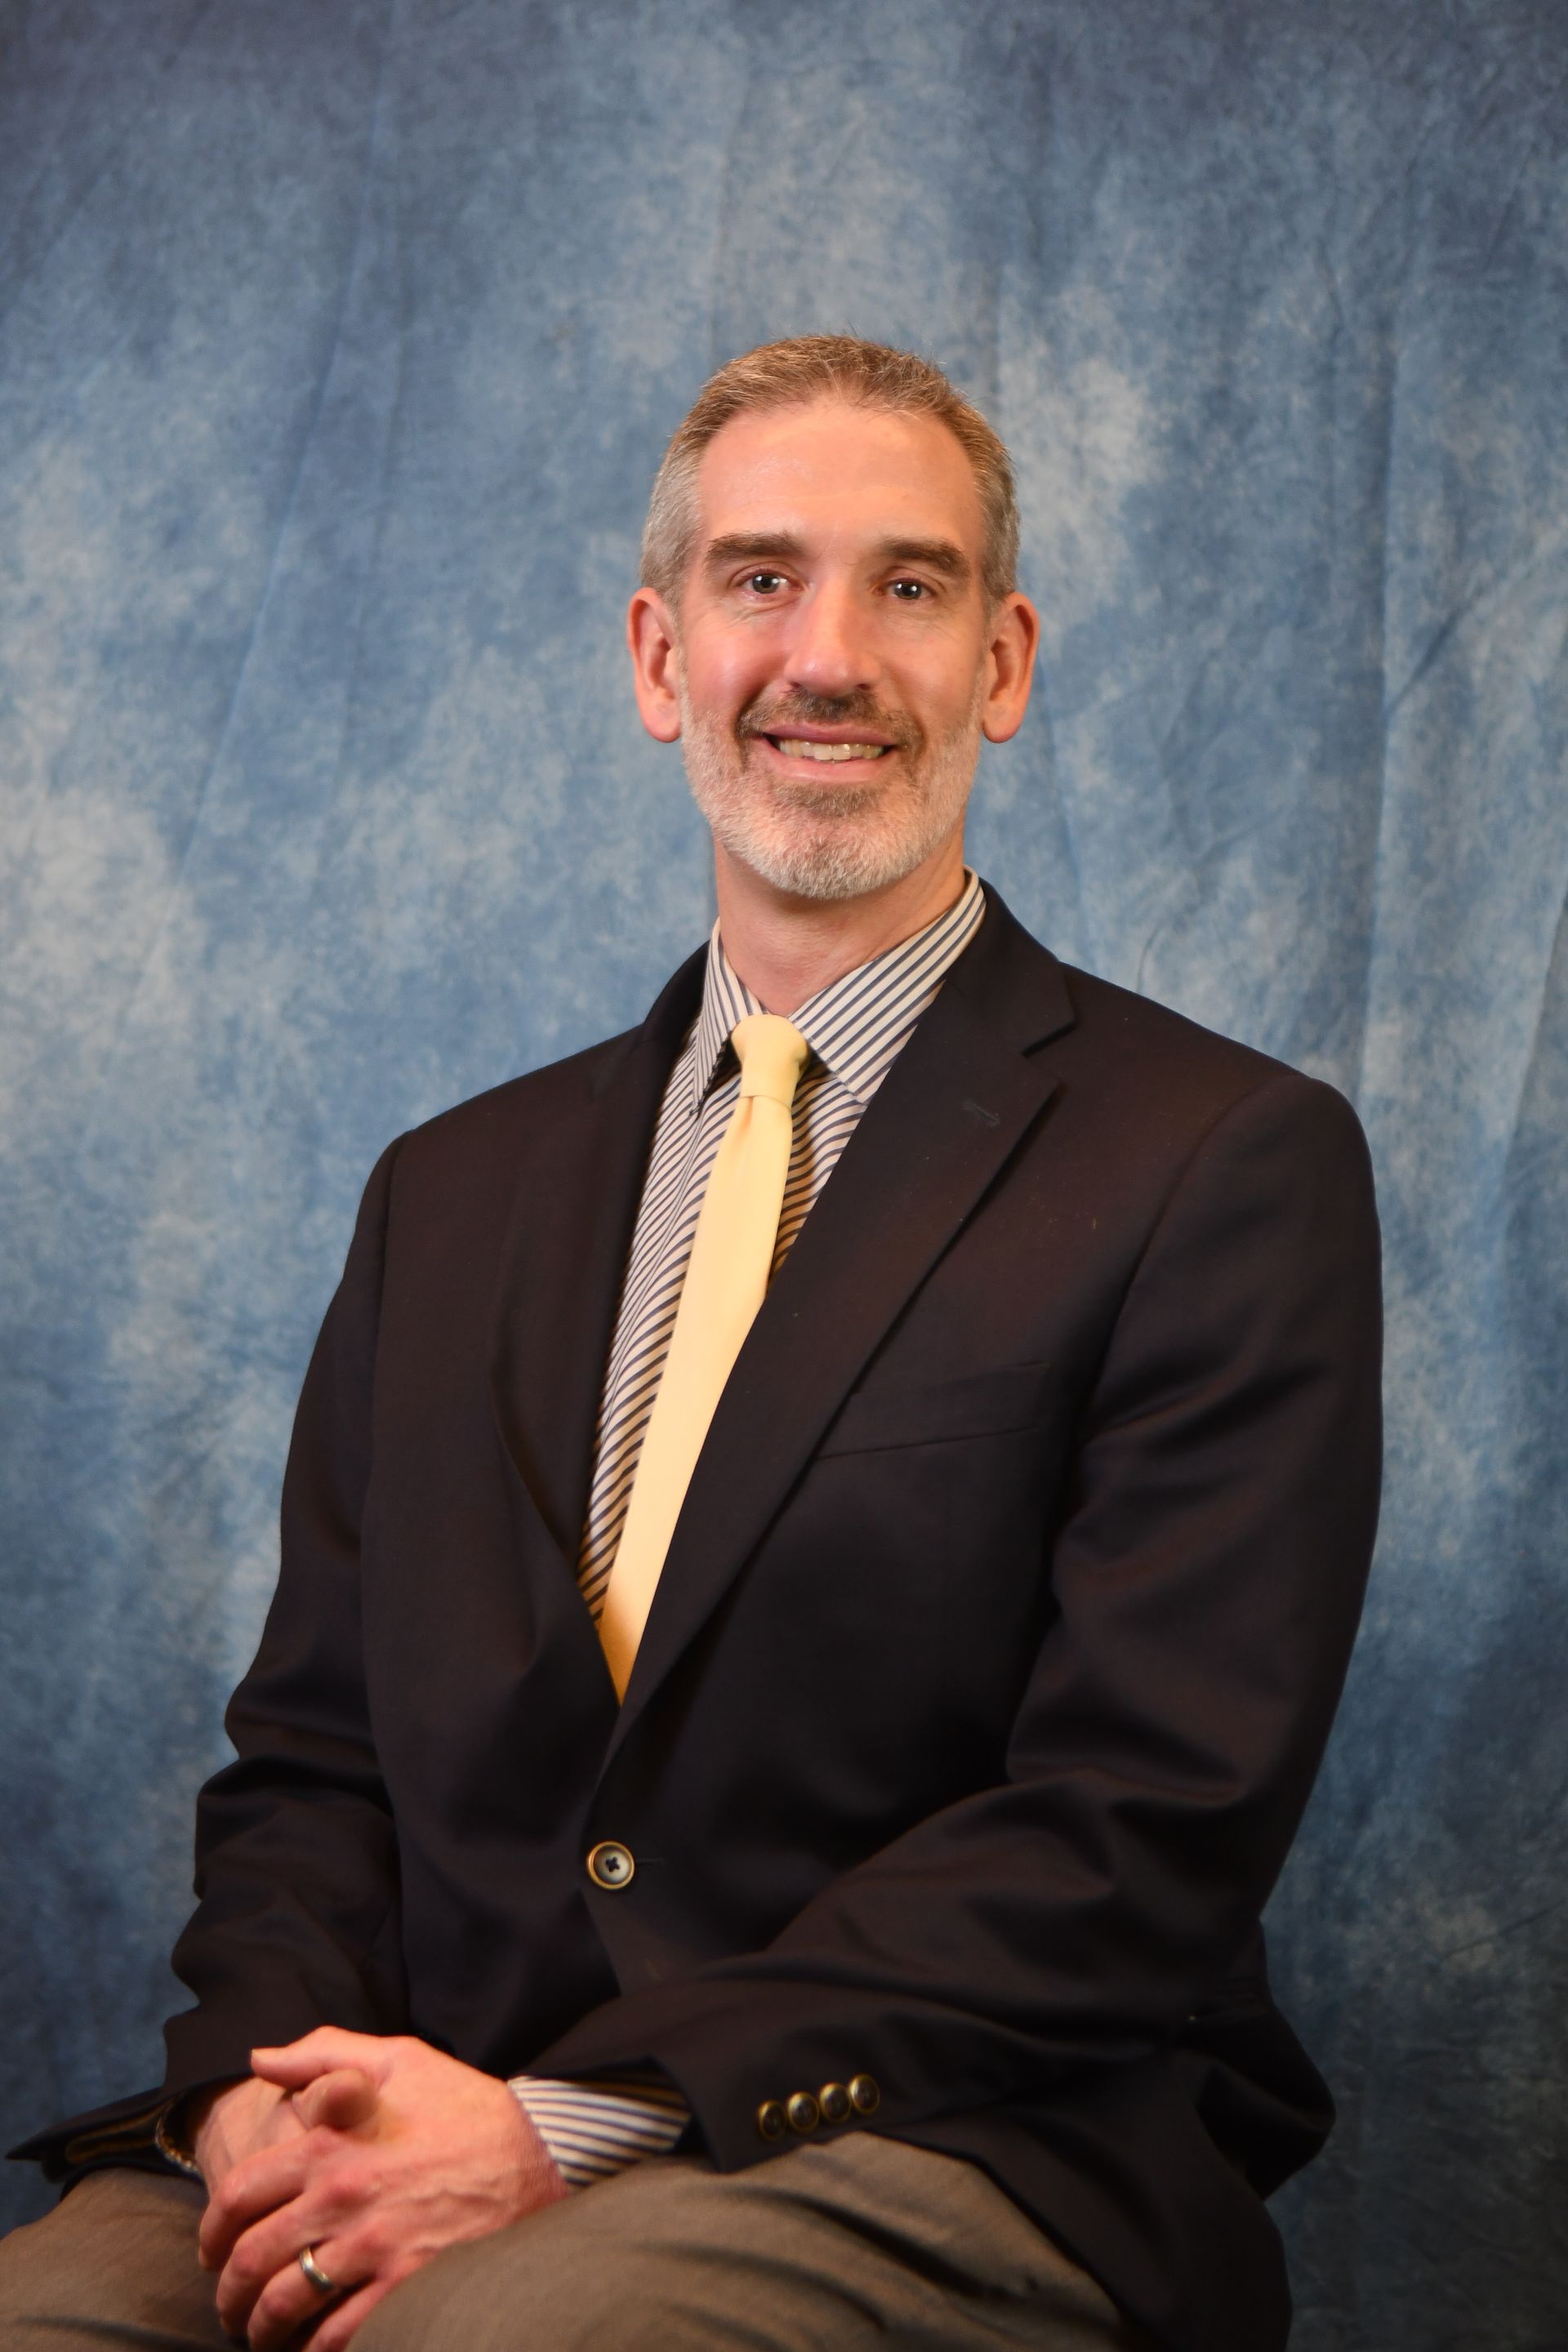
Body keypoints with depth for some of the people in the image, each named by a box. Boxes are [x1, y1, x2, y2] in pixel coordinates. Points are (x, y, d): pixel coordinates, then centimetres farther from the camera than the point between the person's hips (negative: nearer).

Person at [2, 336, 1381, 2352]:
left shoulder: (1231, 1167, 0)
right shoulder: (454, 1194, 17)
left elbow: (1151, 1828, -9)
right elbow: (312, 1754, 14)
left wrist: (572, 2130, -16)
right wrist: (265, 2086, -8)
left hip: (953, 2158, -4)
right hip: (439, 2124, 5)